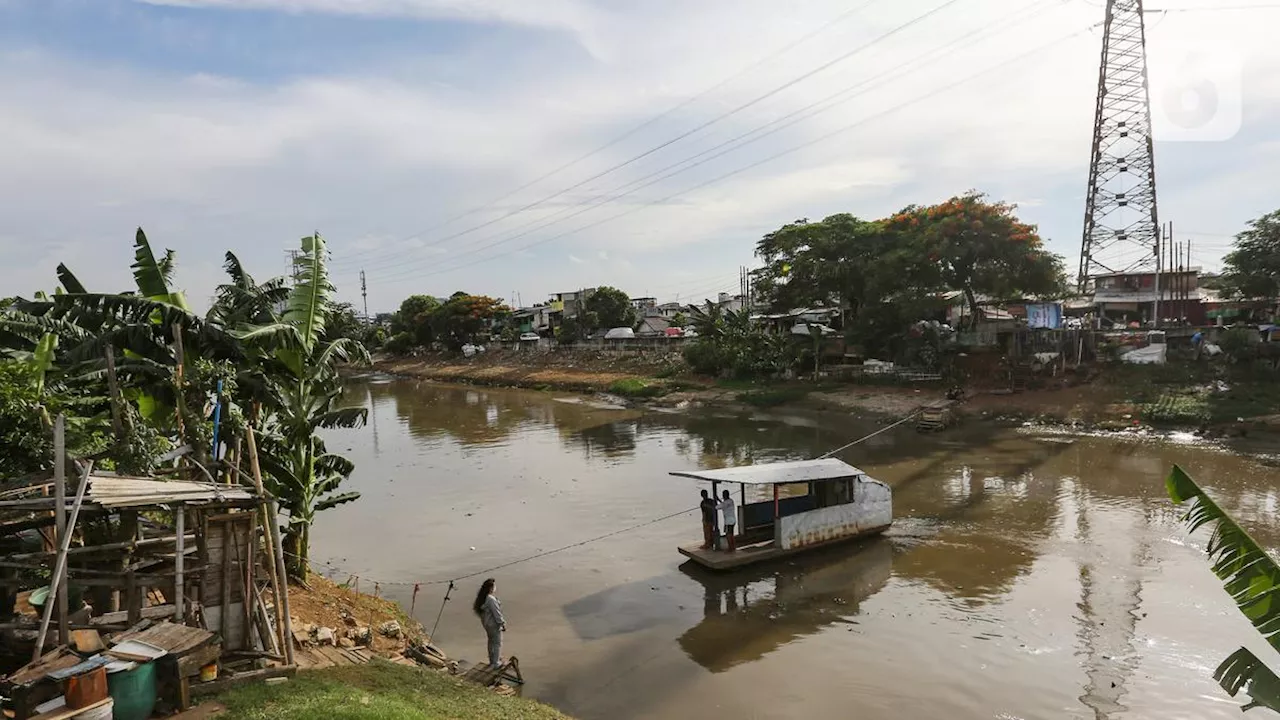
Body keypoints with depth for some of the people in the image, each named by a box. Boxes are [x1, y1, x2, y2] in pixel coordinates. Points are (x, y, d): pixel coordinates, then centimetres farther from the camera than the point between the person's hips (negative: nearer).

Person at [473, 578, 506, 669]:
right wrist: (503, 624, -14)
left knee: (491, 641, 26)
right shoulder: (491, 599, -32)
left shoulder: (481, 597, -5)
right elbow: (497, 613, -26)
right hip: (494, 624, -8)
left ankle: (492, 660, 43)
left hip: (486, 622, 8)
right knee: (497, 643, 10)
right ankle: (495, 663, 20)